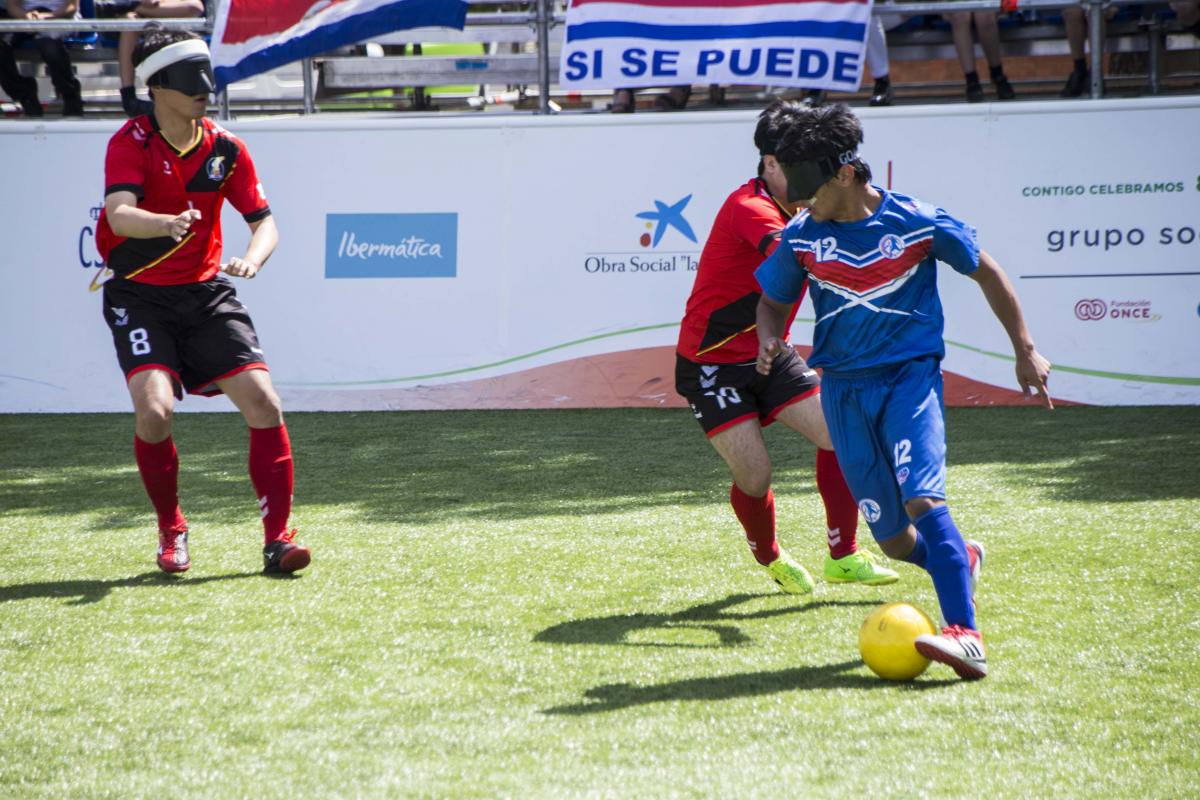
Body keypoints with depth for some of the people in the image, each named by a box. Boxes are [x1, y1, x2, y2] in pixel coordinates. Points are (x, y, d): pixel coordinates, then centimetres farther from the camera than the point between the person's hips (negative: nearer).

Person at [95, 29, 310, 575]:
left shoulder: (225, 147, -1)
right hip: (139, 298, -3)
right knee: (154, 410, -22)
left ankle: (277, 537, 1)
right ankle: (170, 529, 4)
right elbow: (118, 214, -30)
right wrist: (167, 224, -51)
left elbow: (264, 221, 1)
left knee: (263, 404, -11)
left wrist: (252, 259, -22)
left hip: (206, 294, 4)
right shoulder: (130, 142, -13)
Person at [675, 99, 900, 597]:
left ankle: (843, 557, 6)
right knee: (754, 475, -11)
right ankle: (771, 560, 20)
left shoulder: (797, 210, 4)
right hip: (713, 364, -8)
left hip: (769, 354, 8)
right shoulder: (750, 209, -24)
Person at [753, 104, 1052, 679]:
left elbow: (985, 271, 6)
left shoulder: (916, 222, -8)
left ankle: (965, 636, -33)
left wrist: (1025, 350, 9)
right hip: (844, 389, 4)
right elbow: (773, 301, 15)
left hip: (911, 376, -4)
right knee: (893, 540, 4)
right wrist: (770, 339, -9)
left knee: (921, 496, -27)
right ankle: (962, 562, 39)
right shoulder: (802, 237, 0)